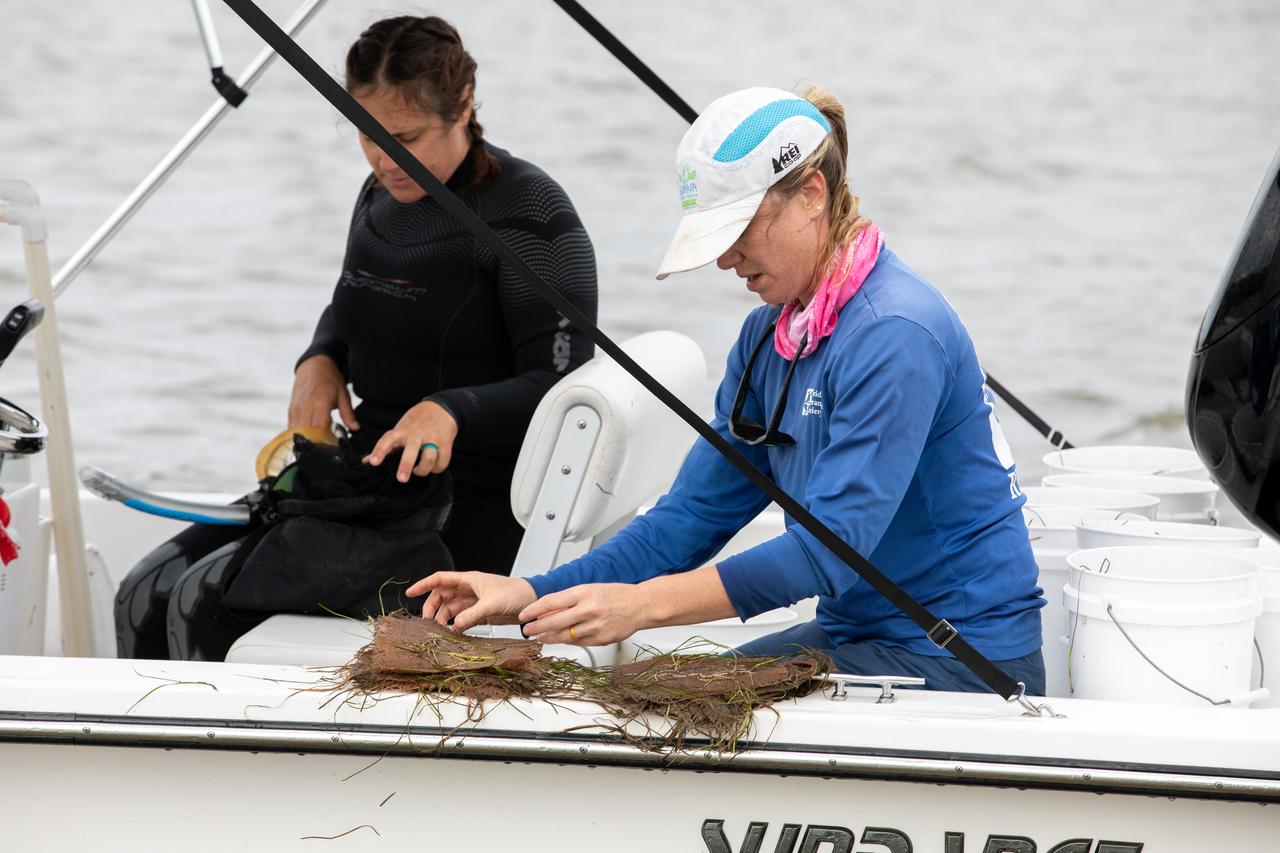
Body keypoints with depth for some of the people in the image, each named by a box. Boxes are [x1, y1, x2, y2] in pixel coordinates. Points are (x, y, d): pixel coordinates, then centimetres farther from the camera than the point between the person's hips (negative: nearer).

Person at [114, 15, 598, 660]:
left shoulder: (527, 212, -14)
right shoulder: (383, 196, 10)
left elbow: (565, 387, -17)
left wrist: (450, 411, -33)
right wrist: (319, 362, 6)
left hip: (472, 507, -9)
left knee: (211, 603, -22)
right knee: (148, 595, -5)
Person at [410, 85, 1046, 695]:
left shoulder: (895, 333, -20)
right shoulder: (770, 334, 9)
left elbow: (830, 546, -27)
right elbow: (694, 513, 8)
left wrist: (643, 603, -33)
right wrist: (533, 594, -6)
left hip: (959, 659, -8)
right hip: (858, 634, 8)